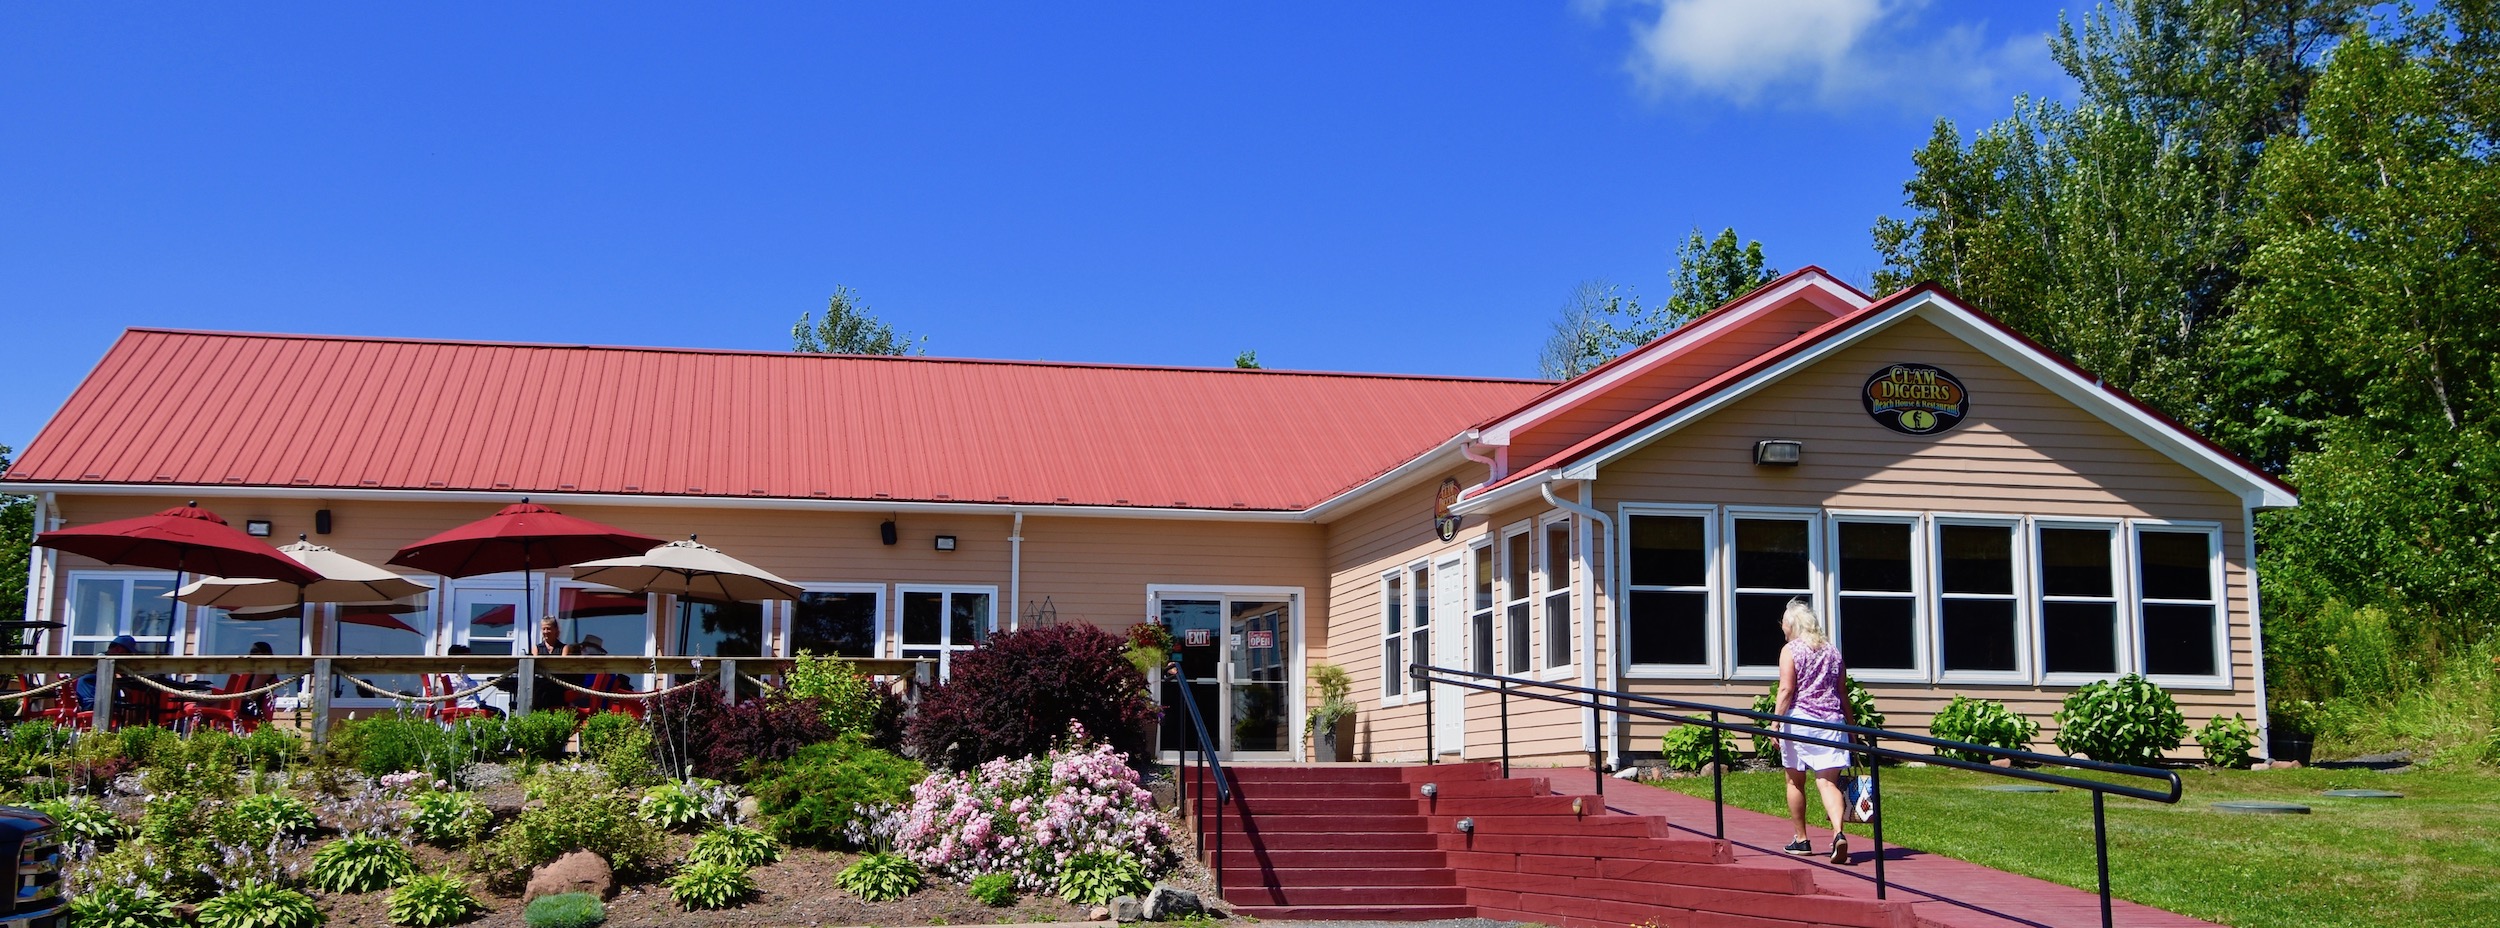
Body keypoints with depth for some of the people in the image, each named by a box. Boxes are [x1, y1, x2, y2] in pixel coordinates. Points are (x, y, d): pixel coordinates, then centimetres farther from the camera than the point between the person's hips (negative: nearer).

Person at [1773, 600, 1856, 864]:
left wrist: (1776, 723, -12)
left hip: (1799, 719, -3)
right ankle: (1838, 833, -27)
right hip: (1831, 721, 3)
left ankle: (1801, 841, 18)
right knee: (1828, 782, -4)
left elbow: (1786, 689, -11)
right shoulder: (1833, 650, 14)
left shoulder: (1791, 650, -1)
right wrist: (1851, 725, 17)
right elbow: (1842, 693, 14)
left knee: (1795, 782, 11)